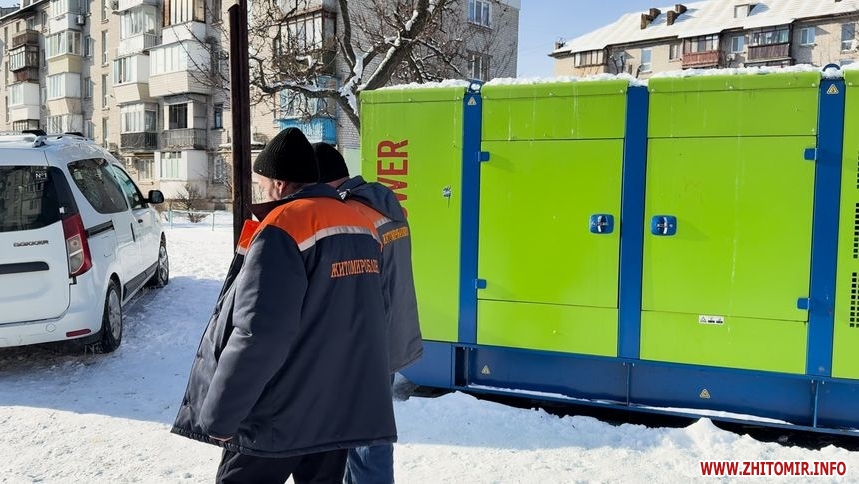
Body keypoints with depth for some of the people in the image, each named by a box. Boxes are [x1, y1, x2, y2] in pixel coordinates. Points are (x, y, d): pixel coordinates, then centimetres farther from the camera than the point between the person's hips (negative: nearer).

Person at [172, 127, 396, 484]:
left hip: (281, 414, -7)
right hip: (340, 408, 7)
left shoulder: (282, 228, -17)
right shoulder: (361, 226, 8)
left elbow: (258, 334, -22)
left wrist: (219, 415, -14)